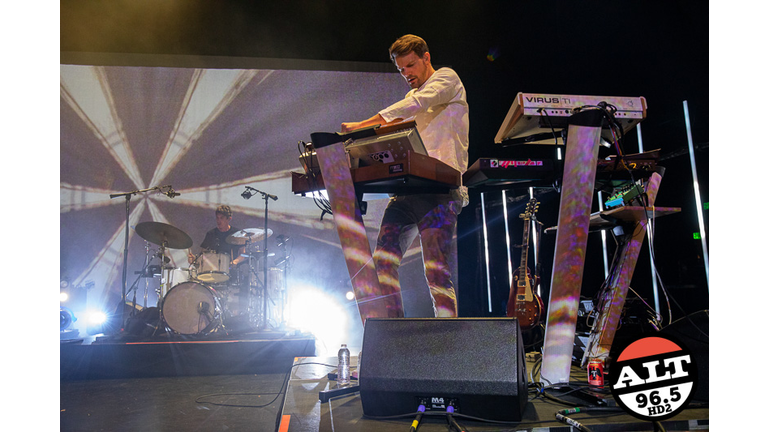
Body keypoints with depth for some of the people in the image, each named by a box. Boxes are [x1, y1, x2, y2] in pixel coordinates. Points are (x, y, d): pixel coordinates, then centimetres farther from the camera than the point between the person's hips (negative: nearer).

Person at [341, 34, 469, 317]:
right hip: (407, 188, 8)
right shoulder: (413, 95, 31)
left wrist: (361, 125, -16)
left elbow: (414, 105, -12)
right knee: (383, 260, -5)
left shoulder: (447, 78, 6)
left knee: (436, 272, -12)